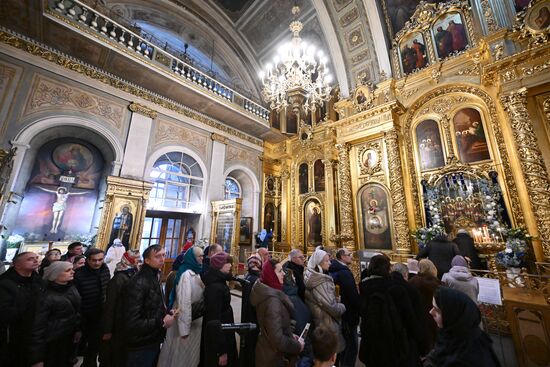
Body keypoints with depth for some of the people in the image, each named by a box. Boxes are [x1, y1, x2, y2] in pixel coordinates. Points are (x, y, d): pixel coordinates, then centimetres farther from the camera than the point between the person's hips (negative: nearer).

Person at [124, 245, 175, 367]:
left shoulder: (156, 278, 6)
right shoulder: (138, 283, -24)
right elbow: (132, 323, -26)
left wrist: (167, 312, -3)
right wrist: (162, 322, -21)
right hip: (141, 346, -8)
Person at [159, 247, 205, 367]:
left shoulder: (196, 273, 4)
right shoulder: (186, 274, -24)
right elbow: (184, 302, -25)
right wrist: (184, 328, -22)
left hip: (195, 320, 8)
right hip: (186, 321, -8)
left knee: (192, 351, 22)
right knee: (183, 352, 11)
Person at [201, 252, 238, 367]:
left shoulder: (219, 283, 3)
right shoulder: (215, 287, -27)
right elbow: (215, 319, -26)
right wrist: (221, 350, -21)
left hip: (223, 334, 9)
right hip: (217, 338, -9)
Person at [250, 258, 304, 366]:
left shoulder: (265, 291, -2)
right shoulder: (272, 300, -32)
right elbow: (277, 339, -30)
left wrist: (290, 335, 5)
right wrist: (297, 346, -15)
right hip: (273, 356, -8)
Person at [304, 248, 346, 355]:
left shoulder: (312, 277, 2)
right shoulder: (319, 282, -27)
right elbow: (331, 305, -26)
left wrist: (338, 305, 6)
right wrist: (343, 307, -8)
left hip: (318, 321, 9)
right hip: (326, 323, -9)